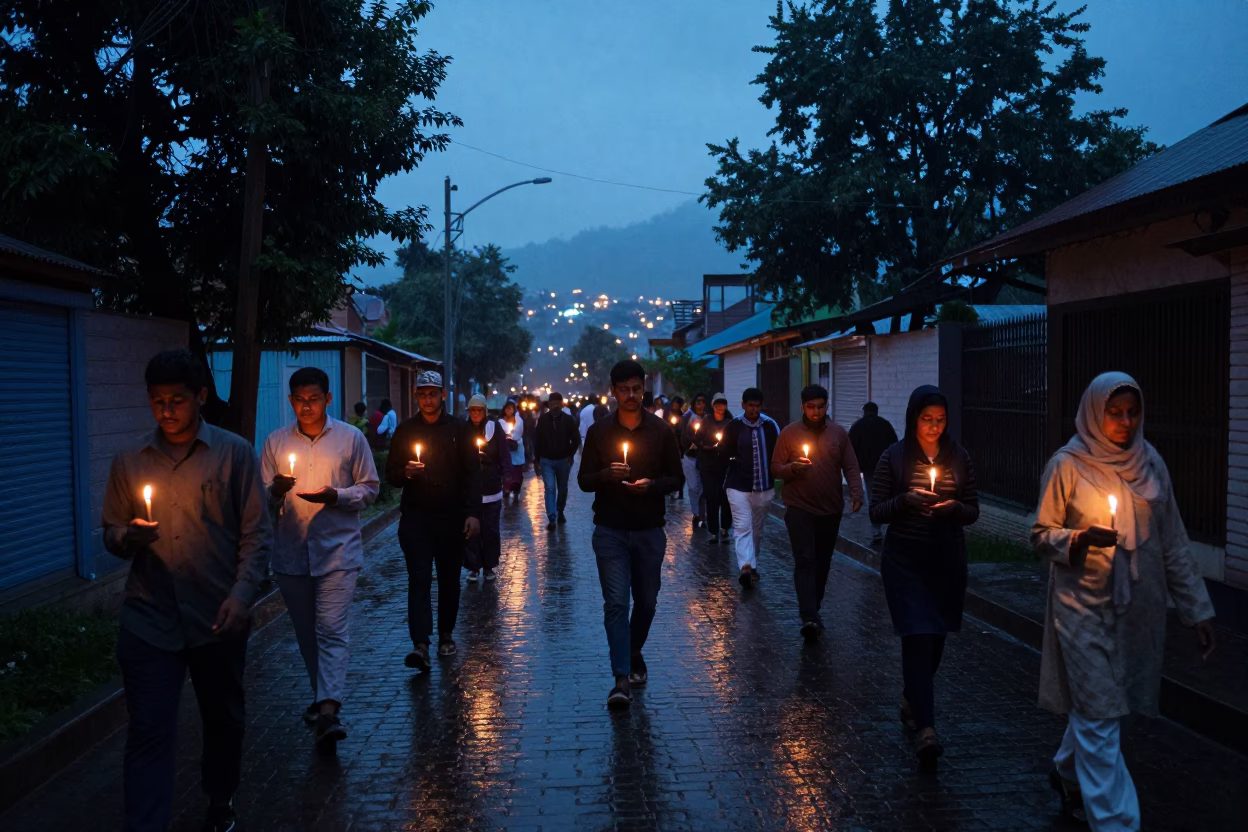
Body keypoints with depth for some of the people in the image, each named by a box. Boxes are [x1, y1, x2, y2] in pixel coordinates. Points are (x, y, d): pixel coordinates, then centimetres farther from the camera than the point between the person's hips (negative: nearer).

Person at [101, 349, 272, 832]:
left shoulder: (234, 453, -1)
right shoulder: (129, 462, 6)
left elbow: (256, 533, -3)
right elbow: (111, 533, 13)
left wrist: (241, 594, -16)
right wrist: (127, 537, -11)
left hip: (218, 618, 0)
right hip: (148, 619, 1)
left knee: (224, 720, 16)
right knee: (148, 733, -3)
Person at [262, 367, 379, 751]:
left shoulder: (351, 438, 1)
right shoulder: (276, 441, 7)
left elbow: (370, 488, 4)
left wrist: (335, 496, -14)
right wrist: (275, 491, -15)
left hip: (337, 549, -3)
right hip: (290, 551, 3)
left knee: (332, 630, -13)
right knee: (306, 633, 13)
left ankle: (328, 709, -20)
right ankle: (323, 696, 30)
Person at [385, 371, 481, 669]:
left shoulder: (460, 429, 2)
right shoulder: (405, 430, 6)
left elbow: (472, 474, -1)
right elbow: (391, 474, 9)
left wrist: (473, 513, -11)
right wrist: (405, 473, -15)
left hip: (451, 518, 0)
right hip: (415, 517, 0)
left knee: (449, 580, 10)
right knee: (419, 580, -9)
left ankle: (446, 636, 25)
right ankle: (420, 646, -15)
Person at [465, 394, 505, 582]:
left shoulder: (495, 428, -1)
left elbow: (504, 455, -3)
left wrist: (506, 476, -13)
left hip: (491, 489, -1)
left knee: (490, 529, 4)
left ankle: (489, 566, 16)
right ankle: (473, 566, 12)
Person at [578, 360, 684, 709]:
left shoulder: (661, 430, 2)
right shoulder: (599, 432, 1)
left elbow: (676, 477, 4)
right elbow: (584, 480, 2)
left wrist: (652, 485, -17)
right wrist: (606, 475, -20)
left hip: (650, 531, 2)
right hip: (610, 531, -1)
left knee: (646, 601, 13)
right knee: (616, 602, -9)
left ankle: (635, 653, 38)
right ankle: (622, 678, -9)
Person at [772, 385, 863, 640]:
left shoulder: (839, 433, 5)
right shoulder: (789, 433, 0)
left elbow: (851, 467, 4)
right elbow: (775, 468, 1)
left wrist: (856, 492, -12)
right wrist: (792, 468, -20)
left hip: (831, 510, 3)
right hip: (799, 508, -3)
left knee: (822, 562, 11)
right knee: (805, 561, -13)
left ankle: (812, 610, 27)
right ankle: (810, 617, -19)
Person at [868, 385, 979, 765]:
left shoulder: (959, 457, 4)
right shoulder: (894, 457, -3)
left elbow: (973, 511, 7)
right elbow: (876, 512, -2)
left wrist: (955, 507, -14)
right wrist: (905, 499, -20)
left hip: (948, 561, 3)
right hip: (905, 561, -3)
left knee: (936, 637, 14)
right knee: (918, 637, -12)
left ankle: (911, 700, 38)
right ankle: (925, 727, -14)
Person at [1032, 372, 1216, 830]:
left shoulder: (1150, 463, 4)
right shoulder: (1068, 465, -7)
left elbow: (1173, 543, 7)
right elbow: (1041, 534, -3)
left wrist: (1197, 608, 6)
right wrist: (1080, 539, -23)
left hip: (1139, 606, 4)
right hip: (1085, 606, -4)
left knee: (1097, 703, 15)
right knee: (1099, 713, -4)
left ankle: (1069, 771, 41)